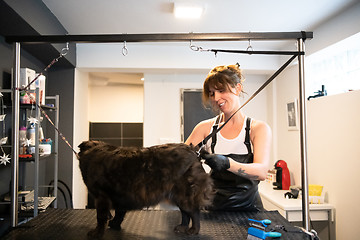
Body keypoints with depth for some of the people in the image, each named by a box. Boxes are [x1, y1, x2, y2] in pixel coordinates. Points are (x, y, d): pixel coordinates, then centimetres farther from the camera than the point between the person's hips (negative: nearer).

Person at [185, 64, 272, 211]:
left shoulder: (259, 128, 1)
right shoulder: (205, 128, 4)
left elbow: (261, 172, -13)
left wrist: (227, 163, -29)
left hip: (248, 206, -1)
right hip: (214, 207, 1)